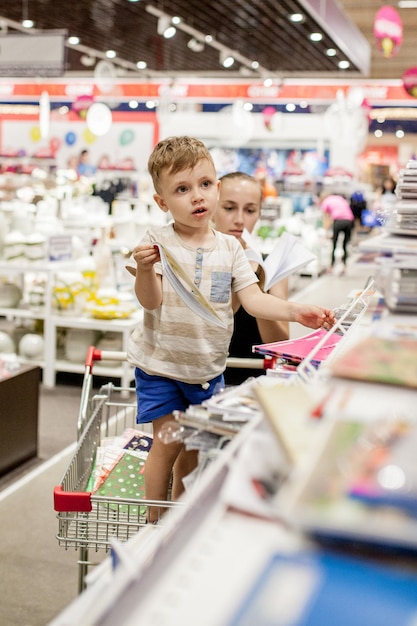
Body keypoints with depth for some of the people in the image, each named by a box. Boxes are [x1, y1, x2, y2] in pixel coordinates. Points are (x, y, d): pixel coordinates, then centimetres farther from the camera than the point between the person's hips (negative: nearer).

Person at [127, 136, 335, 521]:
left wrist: (295, 311, -20)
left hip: (208, 367, 4)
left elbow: (252, 299, -5)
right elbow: (150, 301, -17)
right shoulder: (158, 243, -11)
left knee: (195, 445, 12)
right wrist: (144, 270, -37)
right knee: (168, 440, -4)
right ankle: (155, 521, 17)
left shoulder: (230, 248, 0)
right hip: (161, 363, -3)